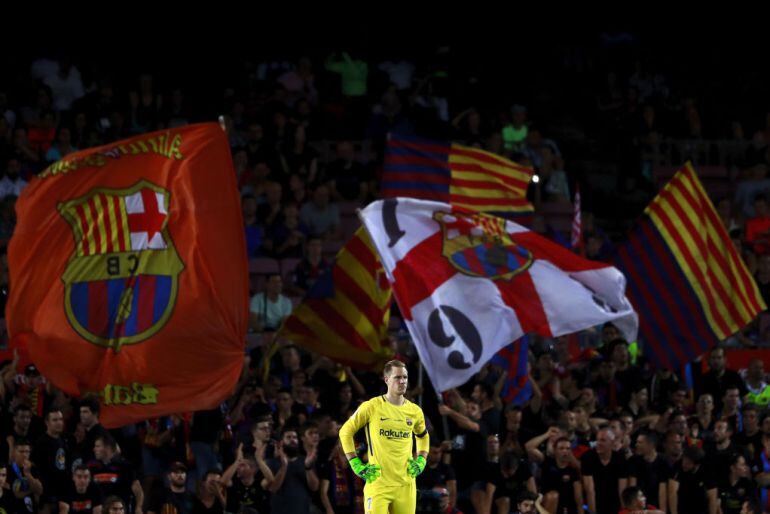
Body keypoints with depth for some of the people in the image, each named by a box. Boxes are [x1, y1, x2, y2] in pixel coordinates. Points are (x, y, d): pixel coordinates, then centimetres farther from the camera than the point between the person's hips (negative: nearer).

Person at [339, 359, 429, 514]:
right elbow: (345, 432, 5)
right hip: (378, 482, -4)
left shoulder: (414, 411, 9)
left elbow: (423, 437, 30)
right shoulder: (371, 407, -4)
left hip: (406, 485, 4)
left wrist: (421, 461, 13)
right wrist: (355, 464, -1)